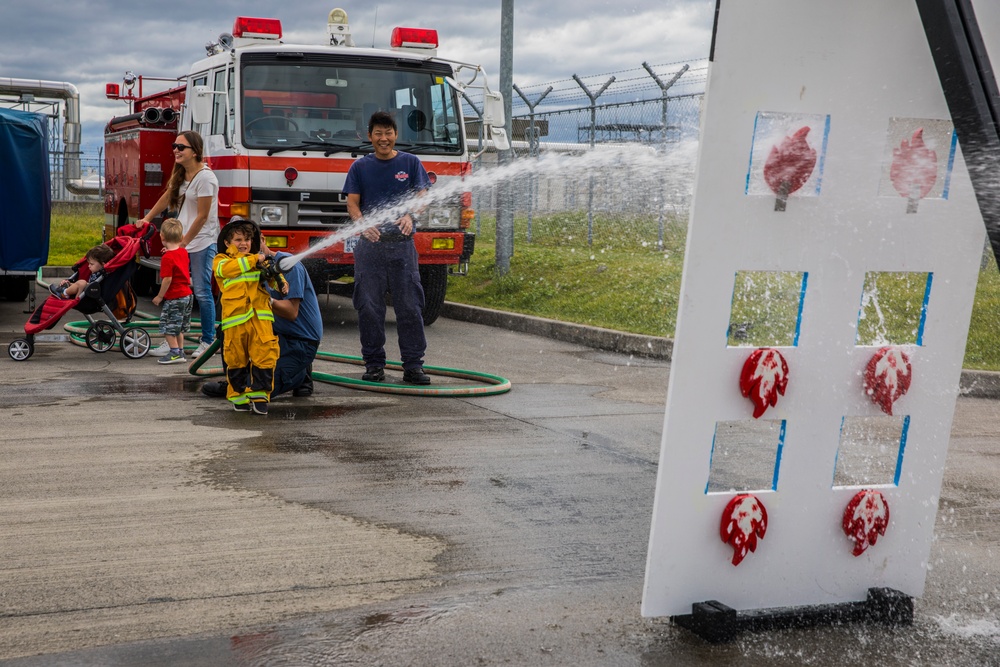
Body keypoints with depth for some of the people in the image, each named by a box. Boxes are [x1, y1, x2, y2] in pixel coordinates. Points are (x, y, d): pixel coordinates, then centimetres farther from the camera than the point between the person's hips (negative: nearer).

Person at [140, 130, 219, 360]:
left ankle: (208, 341, 10)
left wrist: (184, 242, -13)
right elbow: (167, 197, 25)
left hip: (202, 242, -8)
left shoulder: (205, 177, -16)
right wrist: (147, 219, 26)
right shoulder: (180, 174, 9)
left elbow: (202, 216, -16)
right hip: (182, 240, 8)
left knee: (202, 292, -2)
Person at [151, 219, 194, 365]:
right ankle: (180, 352, 23)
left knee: (168, 326, 0)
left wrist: (159, 296, -12)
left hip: (174, 297, -9)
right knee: (179, 327, 18)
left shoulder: (167, 258, -19)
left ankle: (175, 352, -2)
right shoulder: (183, 252, 5)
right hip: (187, 295, 9)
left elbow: (167, 279, -21)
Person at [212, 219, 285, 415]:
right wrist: (254, 260, -16)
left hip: (260, 315, 2)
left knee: (265, 354, -6)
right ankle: (239, 396, 20)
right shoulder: (220, 260, 8)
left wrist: (280, 281, -10)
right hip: (235, 317, -2)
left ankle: (260, 394, 3)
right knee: (236, 358, 6)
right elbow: (227, 269, -14)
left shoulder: (258, 260, 21)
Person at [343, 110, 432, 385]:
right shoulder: (360, 167, 11)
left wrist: (409, 216, -18)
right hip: (369, 245, 1)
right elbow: (352, 203, 4)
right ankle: (374, 365, 10)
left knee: (409, 306, -2)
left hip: (402, 244, -1)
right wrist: (363, 224, -17)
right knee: (369, 307, 1)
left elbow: (421, 197, 3)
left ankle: (413, 365, 3)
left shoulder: (410, 163, 10)